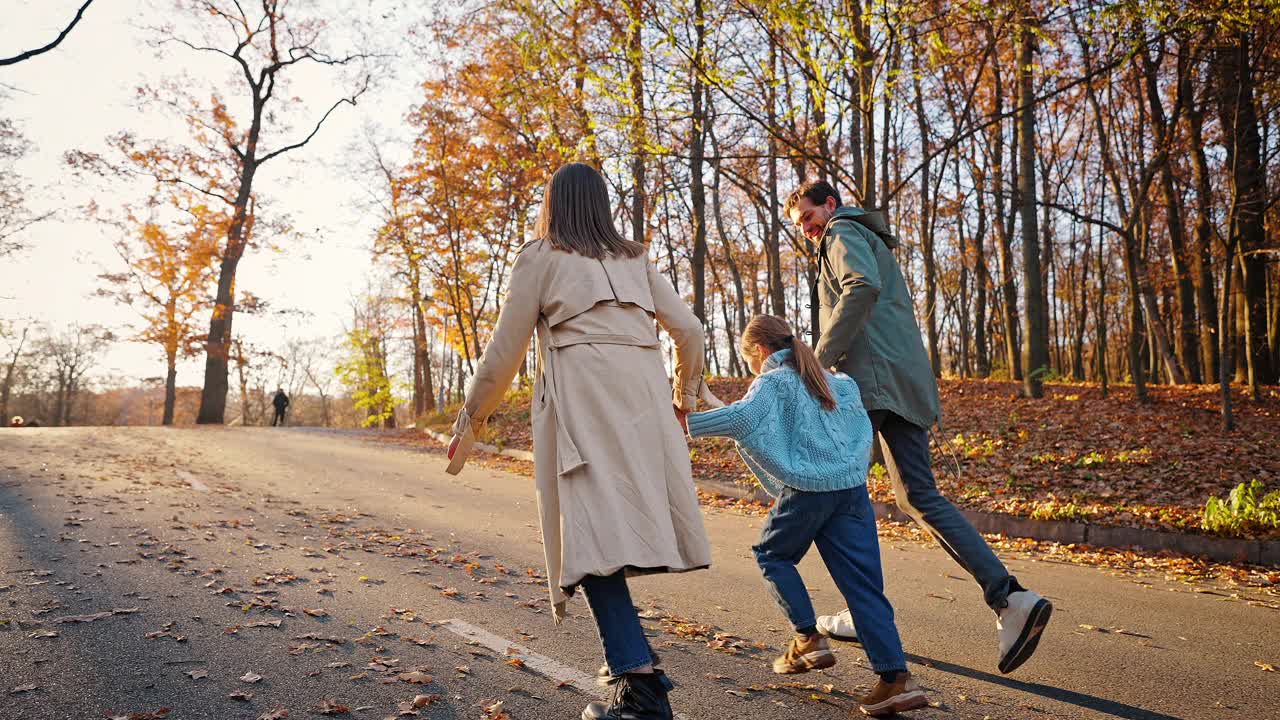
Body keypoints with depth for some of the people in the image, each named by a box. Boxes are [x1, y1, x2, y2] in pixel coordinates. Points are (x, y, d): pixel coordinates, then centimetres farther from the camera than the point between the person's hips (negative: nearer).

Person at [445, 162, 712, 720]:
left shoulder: (539, 255, 10)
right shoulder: (634, 258, 22)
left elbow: (505, 350, 6)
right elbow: (690, 330, 18)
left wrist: (470, 418, 16)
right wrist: (684, 396, 31)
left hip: (581, 395, -5)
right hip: (643, 392, 5)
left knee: (593, 533, -9)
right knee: (625, 521, 10)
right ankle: (627, 655, 12)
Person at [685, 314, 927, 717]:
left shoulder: (772, 382, -1)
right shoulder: (826, 380, 21)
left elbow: (743, 416, -19)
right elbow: (850, 388, 39)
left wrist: (690, 424, -18)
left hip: (808, 488, -6)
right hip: (853, 486, 6)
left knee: (772, 555, 19)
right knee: (862, 582, 4)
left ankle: (808, 639, 14)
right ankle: (896, 677, -4)